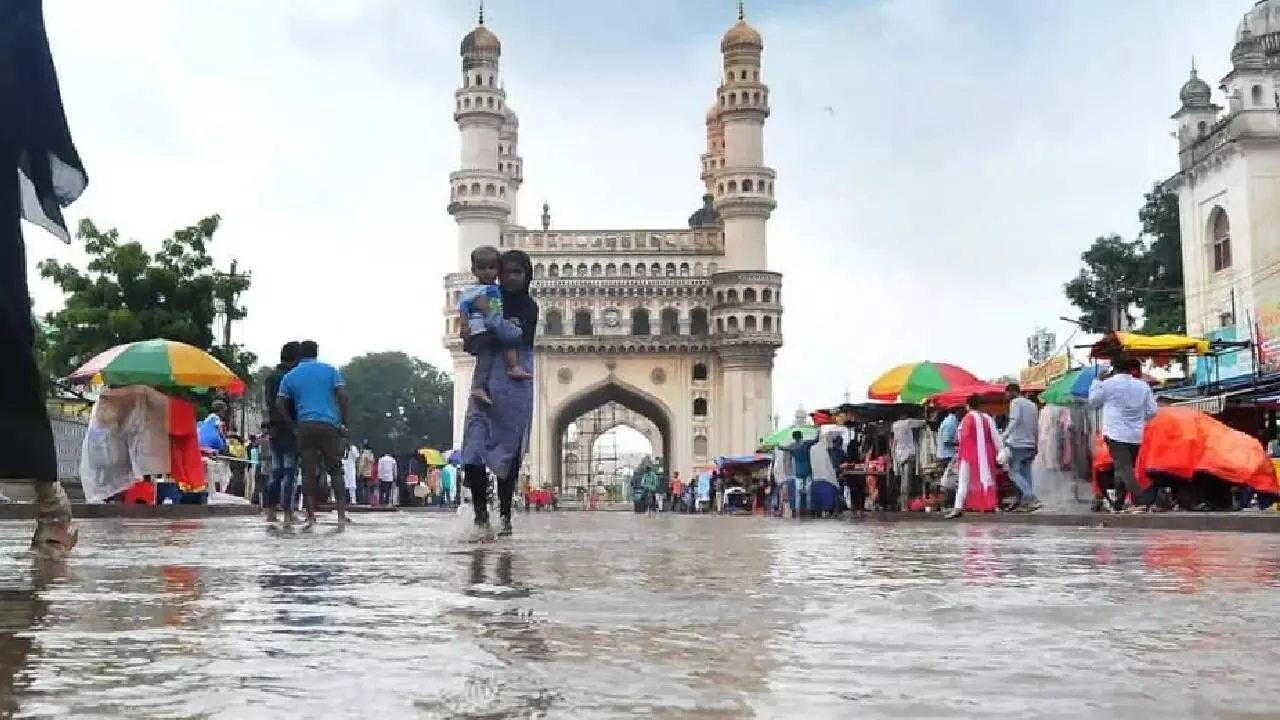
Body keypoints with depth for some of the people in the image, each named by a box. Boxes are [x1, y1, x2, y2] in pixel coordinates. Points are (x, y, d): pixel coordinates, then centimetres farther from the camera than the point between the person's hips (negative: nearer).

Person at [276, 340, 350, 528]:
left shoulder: (290, 376, 13)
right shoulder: (329, 369, 9)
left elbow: (280, 404, 5)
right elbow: (342, 395, -1)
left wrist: (292, 423, 11)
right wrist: (344, 422, 4)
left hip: (305, 426, 1)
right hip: (330, 425, -1)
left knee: (308, 472, 3)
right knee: (336, 470, 5)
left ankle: (310, 516, -1)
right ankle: (342, 515, 0)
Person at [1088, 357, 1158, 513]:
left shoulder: (1108, 384, -5)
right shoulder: (1143, 386, 8)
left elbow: (1092, 403, 8)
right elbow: (1152, 412, 8)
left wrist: (1097, 382, 16)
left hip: (1116, 434, -5)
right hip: (1135, 436, 5)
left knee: (1123, 469, -13)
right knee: (1125, 469, 14)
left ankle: (1140, 502, -27)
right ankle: (1119, 503, 17)